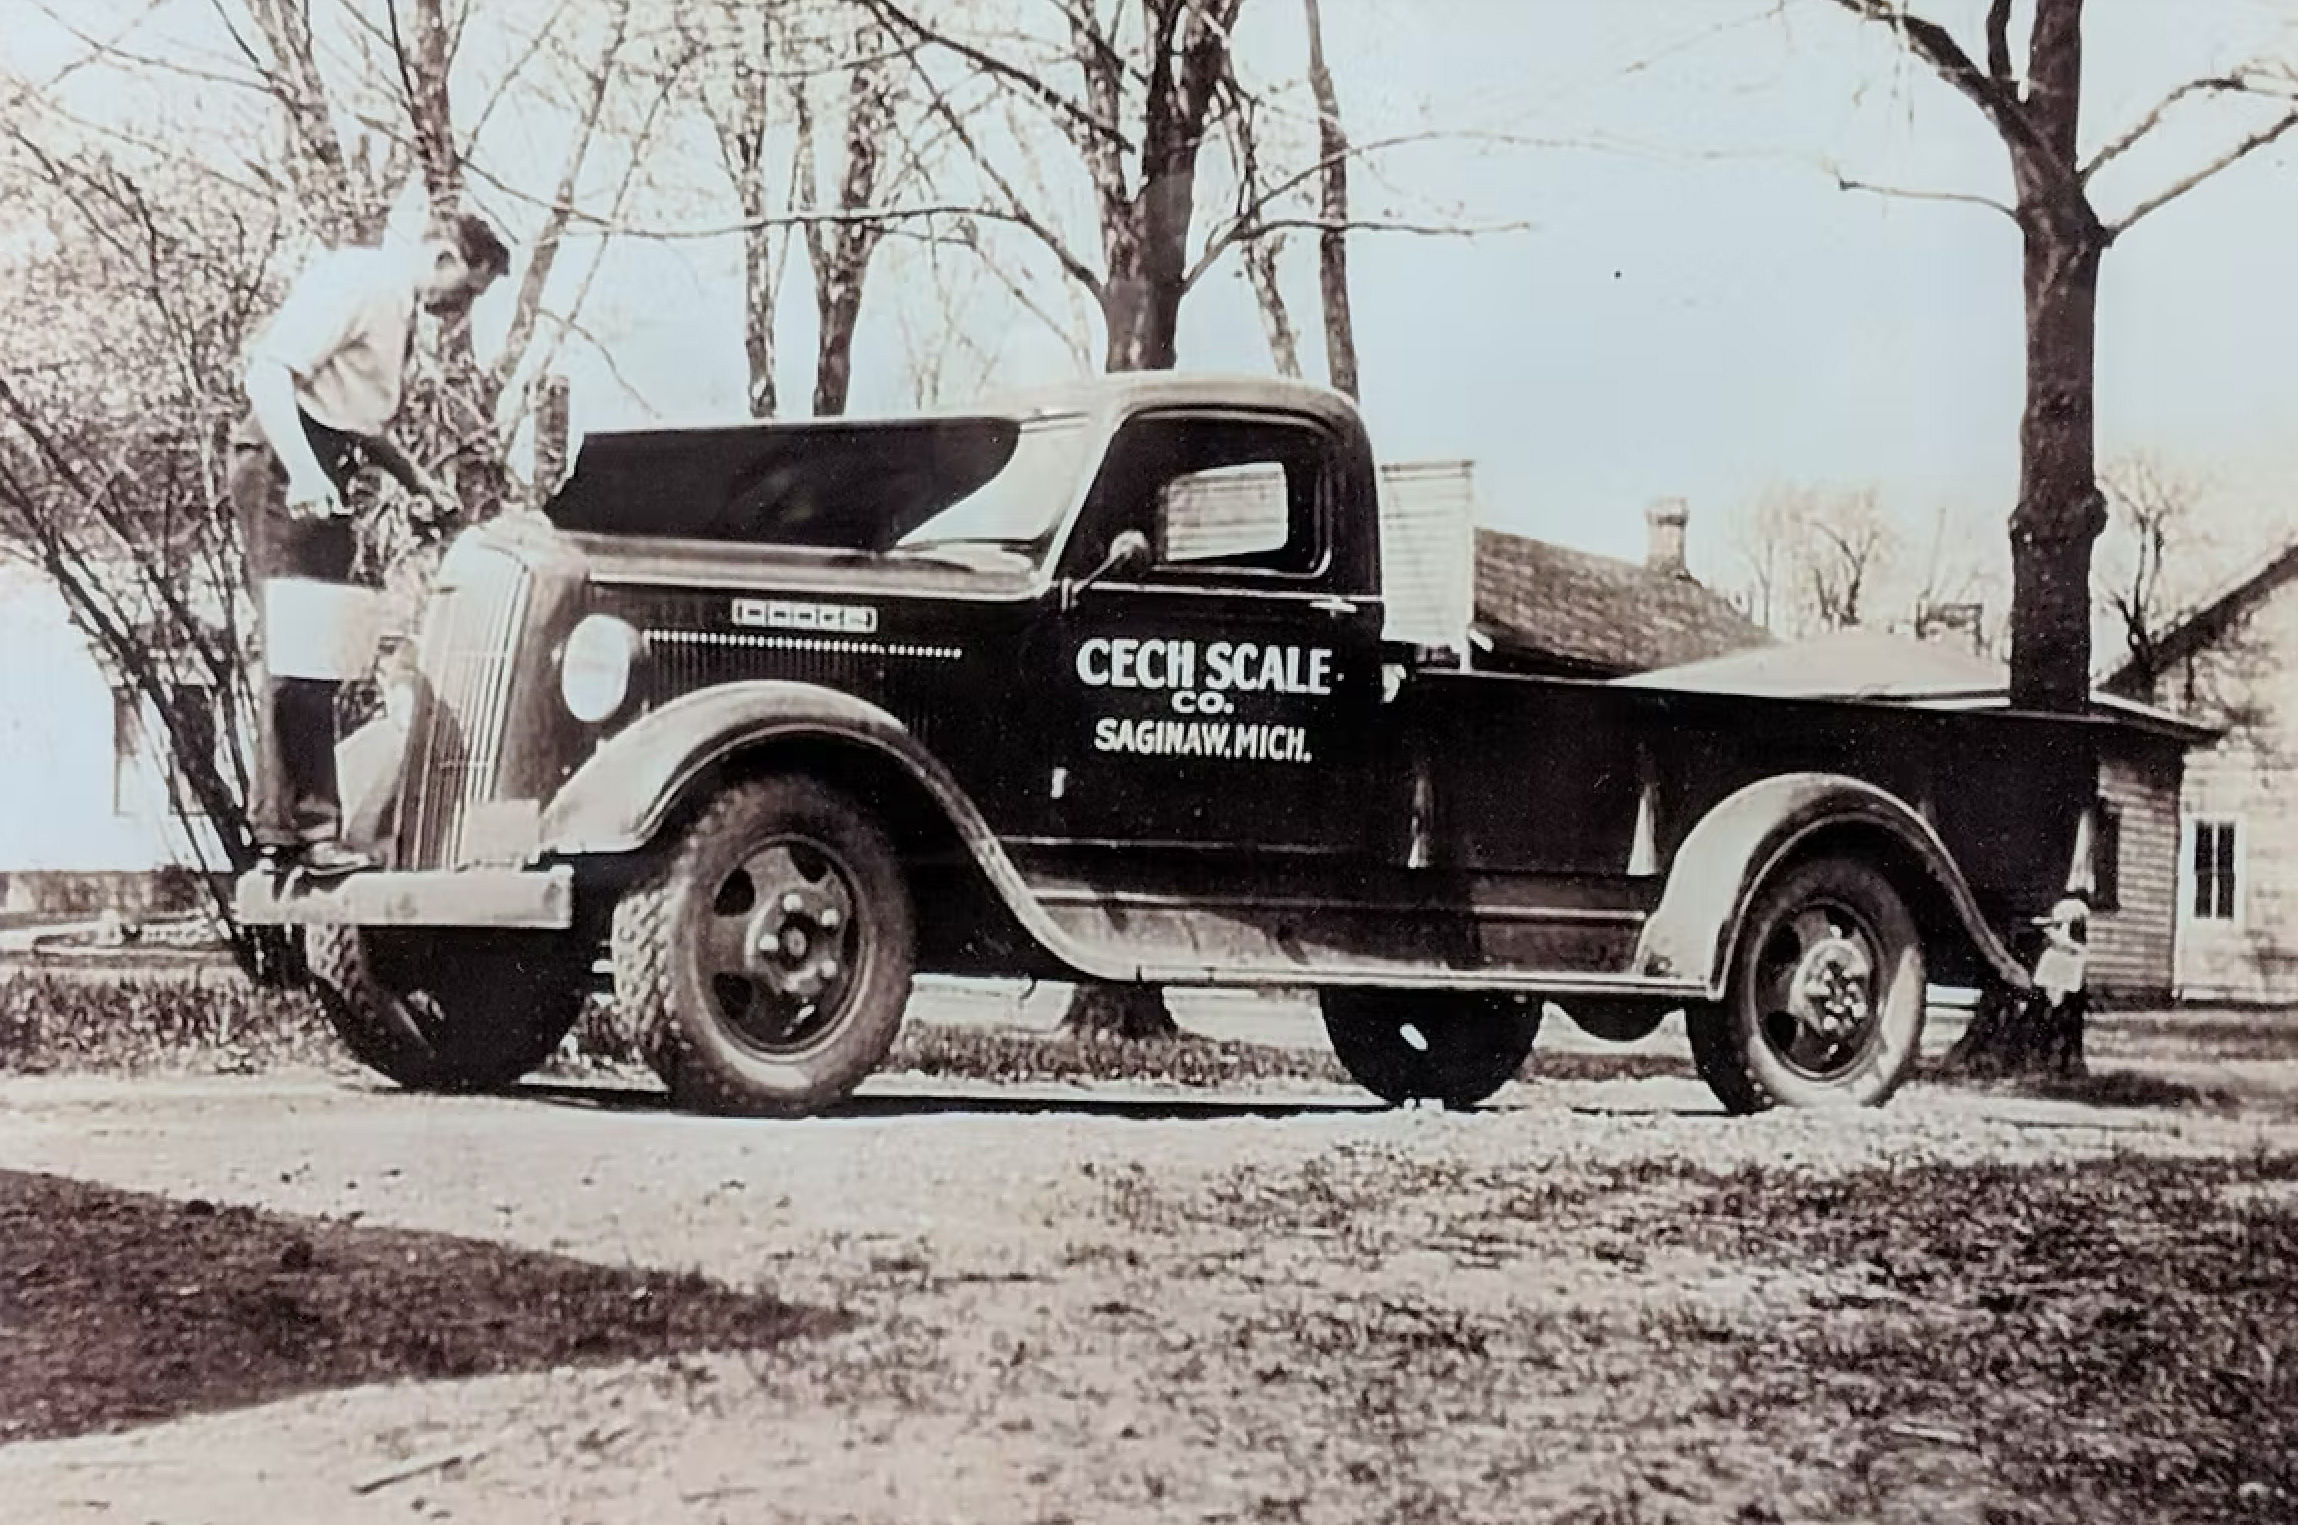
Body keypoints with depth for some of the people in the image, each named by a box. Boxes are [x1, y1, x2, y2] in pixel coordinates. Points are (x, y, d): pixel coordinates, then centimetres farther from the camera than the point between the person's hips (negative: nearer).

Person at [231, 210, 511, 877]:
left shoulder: (396, 306, 19)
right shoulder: (355, 280, -11)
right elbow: (267, 369, -21)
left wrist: (415, 478, 16)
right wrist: (303, 471, -31)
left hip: (321, 479, 10)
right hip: (288, 476, -10)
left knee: (305, 659, 11)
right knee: (303, 658, -12)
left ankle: (279, 824, 16)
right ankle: (311, 829, -14)